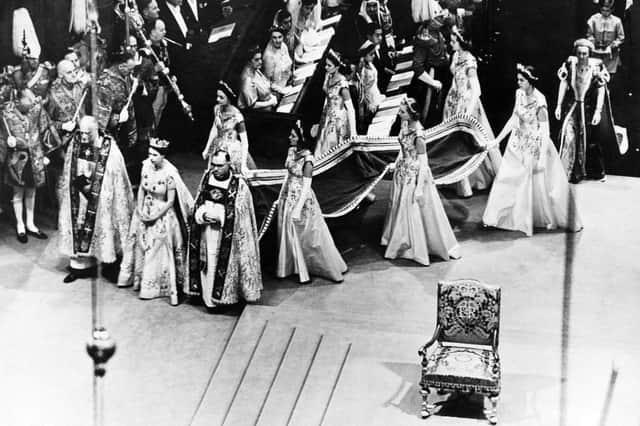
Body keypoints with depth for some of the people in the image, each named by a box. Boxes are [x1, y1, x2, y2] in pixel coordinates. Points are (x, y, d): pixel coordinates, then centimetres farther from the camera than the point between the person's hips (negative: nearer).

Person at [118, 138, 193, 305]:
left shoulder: (169, 174, -22)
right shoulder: (146, 165, -6)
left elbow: (170, 201, -15)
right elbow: (141, 189, 6)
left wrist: (155, 216, -15)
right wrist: (140, 208, -4)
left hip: (163, 213, -6)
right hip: (145, 212, 6)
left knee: (160, 249, -1)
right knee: (140, 245, 14)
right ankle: (137, 278, 31)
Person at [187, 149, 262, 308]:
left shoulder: (238, 185, -10)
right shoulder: (206, 177, 3)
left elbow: (240, 214, -7)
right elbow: (198, 205, 9)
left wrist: (218, 217, -16)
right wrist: (204, 214, -11)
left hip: (227, 234, -4)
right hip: (206, 232, 4)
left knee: (223, 263, -1)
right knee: (207, 263, 7)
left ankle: (223, 294, 12)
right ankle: (208, 295, 18)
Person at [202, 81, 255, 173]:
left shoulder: (236, 116, -20)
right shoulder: (217, 109, -2)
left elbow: (244, 141, -19)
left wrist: (243, 164, -23)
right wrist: (207, 149, 14)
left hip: (233, 151, -5)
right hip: (218, 149, 5)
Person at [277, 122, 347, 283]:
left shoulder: (307, 158, -21)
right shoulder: (291, 151, 1)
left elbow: (307, 185, -20)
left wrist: (298, 208, -22)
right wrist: (281, 195, 16)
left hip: (301, 198, -7)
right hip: (288, 196, 7)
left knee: (309, 235, 3)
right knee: (288, 233, 15)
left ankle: (331, 267, 18)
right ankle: (289, 267, 30)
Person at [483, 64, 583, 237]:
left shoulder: (539, 101, -22)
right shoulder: (519, 94, -2)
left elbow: (545, 129, -19)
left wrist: (542, 156, -21)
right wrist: (498, 139, 8)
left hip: (535, 145, -7)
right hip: (519, 144, 7)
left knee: (539, 182, 5)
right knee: (509, 180, 11)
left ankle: (552, 218, 23)